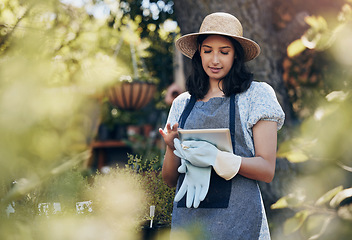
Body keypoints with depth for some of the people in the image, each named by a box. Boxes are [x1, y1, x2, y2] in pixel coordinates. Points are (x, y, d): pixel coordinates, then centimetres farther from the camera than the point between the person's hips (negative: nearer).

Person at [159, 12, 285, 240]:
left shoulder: (257, 94, 2)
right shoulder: (182, 103, 12)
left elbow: (267, 170, -4)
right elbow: (170, 179, 13)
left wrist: (217, 158, -18)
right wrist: (172, 148, -7)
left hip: (236, 219, -3)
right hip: (187, 216, 3)